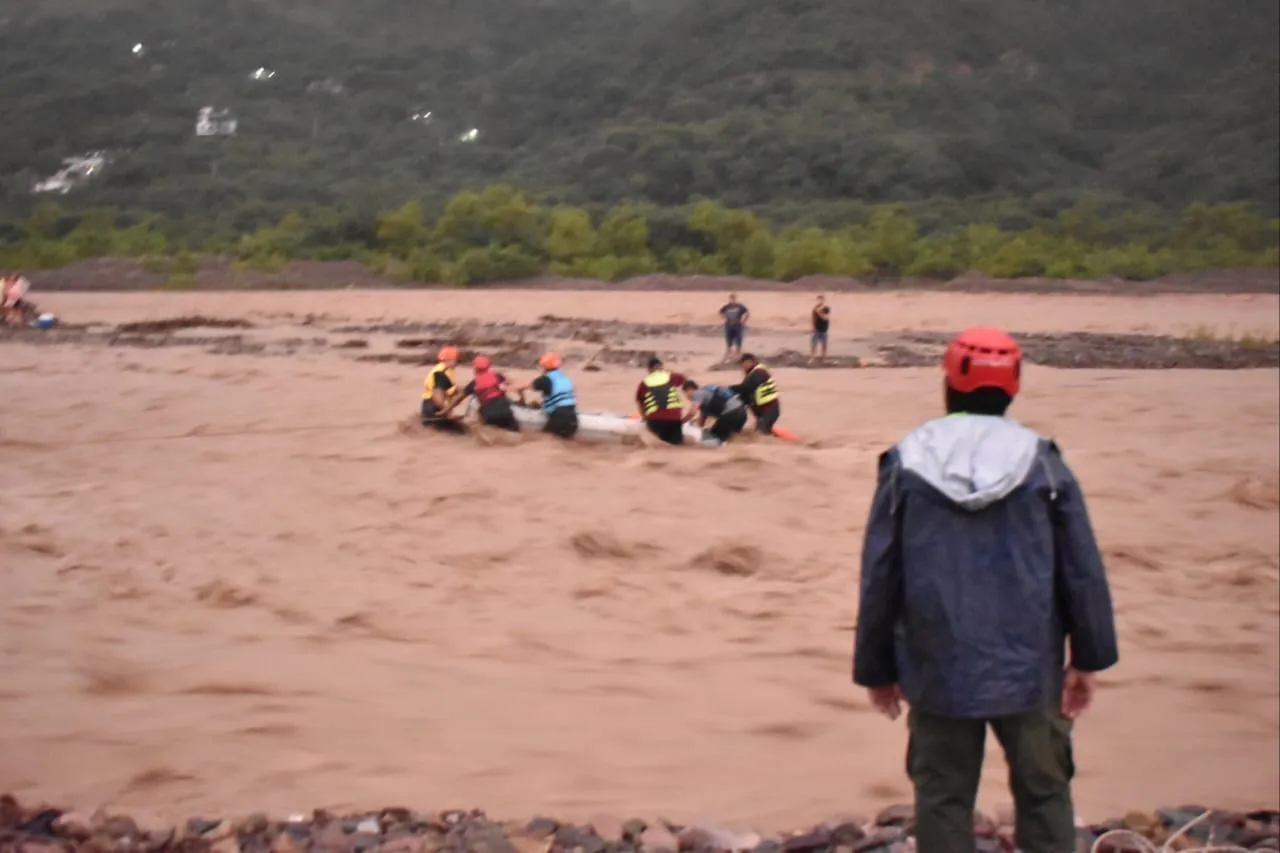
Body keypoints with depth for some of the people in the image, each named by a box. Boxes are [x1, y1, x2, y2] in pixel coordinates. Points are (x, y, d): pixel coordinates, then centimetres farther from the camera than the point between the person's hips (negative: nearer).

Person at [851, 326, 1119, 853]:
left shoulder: (906, 464, -2)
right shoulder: (1043, 462, -2)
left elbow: (879, 576, 0)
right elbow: (1083, 569, -2)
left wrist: (877, 668, 10)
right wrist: (1088, 658, 7)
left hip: (938, 671, 0)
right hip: (1030, 669, 0)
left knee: (943, 800, 10)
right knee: (1044, 794, 13)